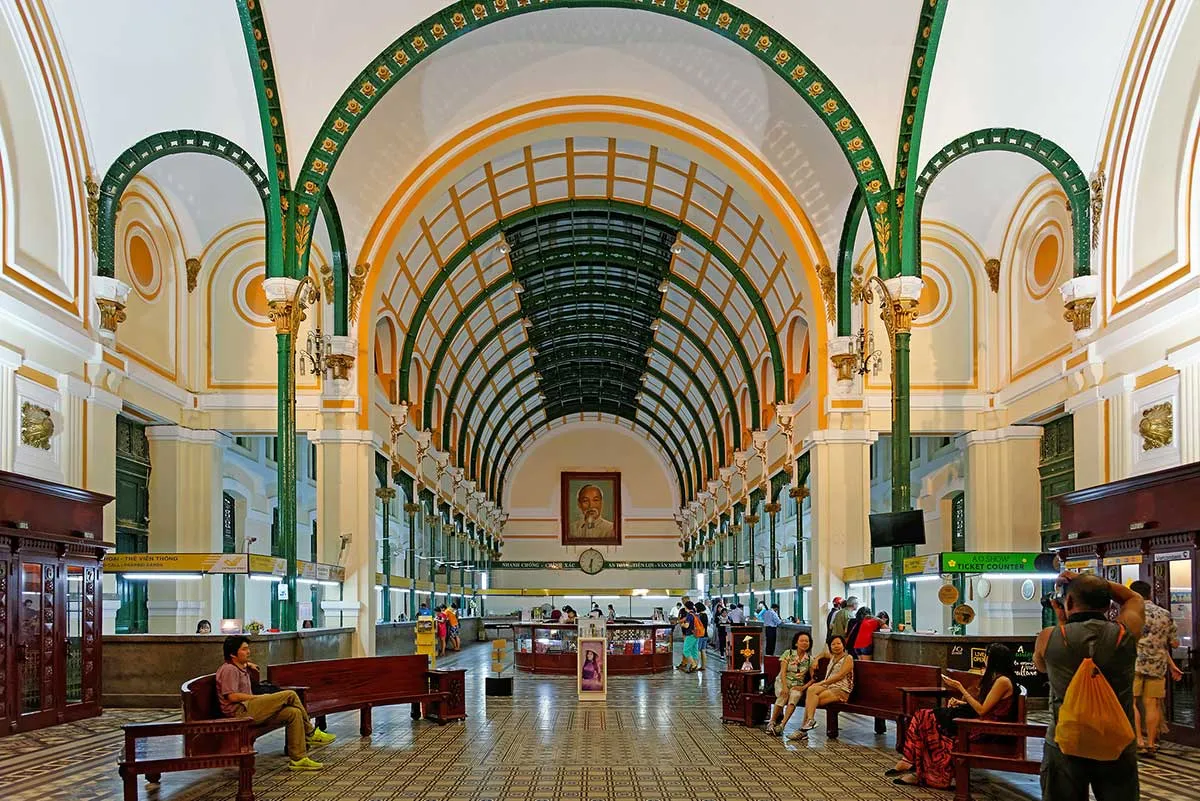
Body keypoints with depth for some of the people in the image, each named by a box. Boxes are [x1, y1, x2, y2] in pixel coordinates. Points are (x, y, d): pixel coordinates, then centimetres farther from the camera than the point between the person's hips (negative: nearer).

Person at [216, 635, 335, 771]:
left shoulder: (240, 667, 23)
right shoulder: (229, 670, -7)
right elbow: (232, 696, -17)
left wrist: (247, 664, 31)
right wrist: (258, 697, -11)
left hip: (250, 711, 10)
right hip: (241, 712, -10)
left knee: (294, 713, -8)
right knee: (290, 695, -18)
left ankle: (298, 759, -10)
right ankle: (311, 733, -4)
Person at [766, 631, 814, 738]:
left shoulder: (810, 659, 7)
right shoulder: (788, 653, 1)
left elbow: (813, 678, 2)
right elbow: (783, 672, -7)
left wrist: (803, 687, -13)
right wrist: (785, 687, -20)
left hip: (798, 685, 1)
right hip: (783, 682, -1)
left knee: (795, 696, -33)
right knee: (783, 696, -34)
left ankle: (782, 725, -39)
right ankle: (771, 723, -23)